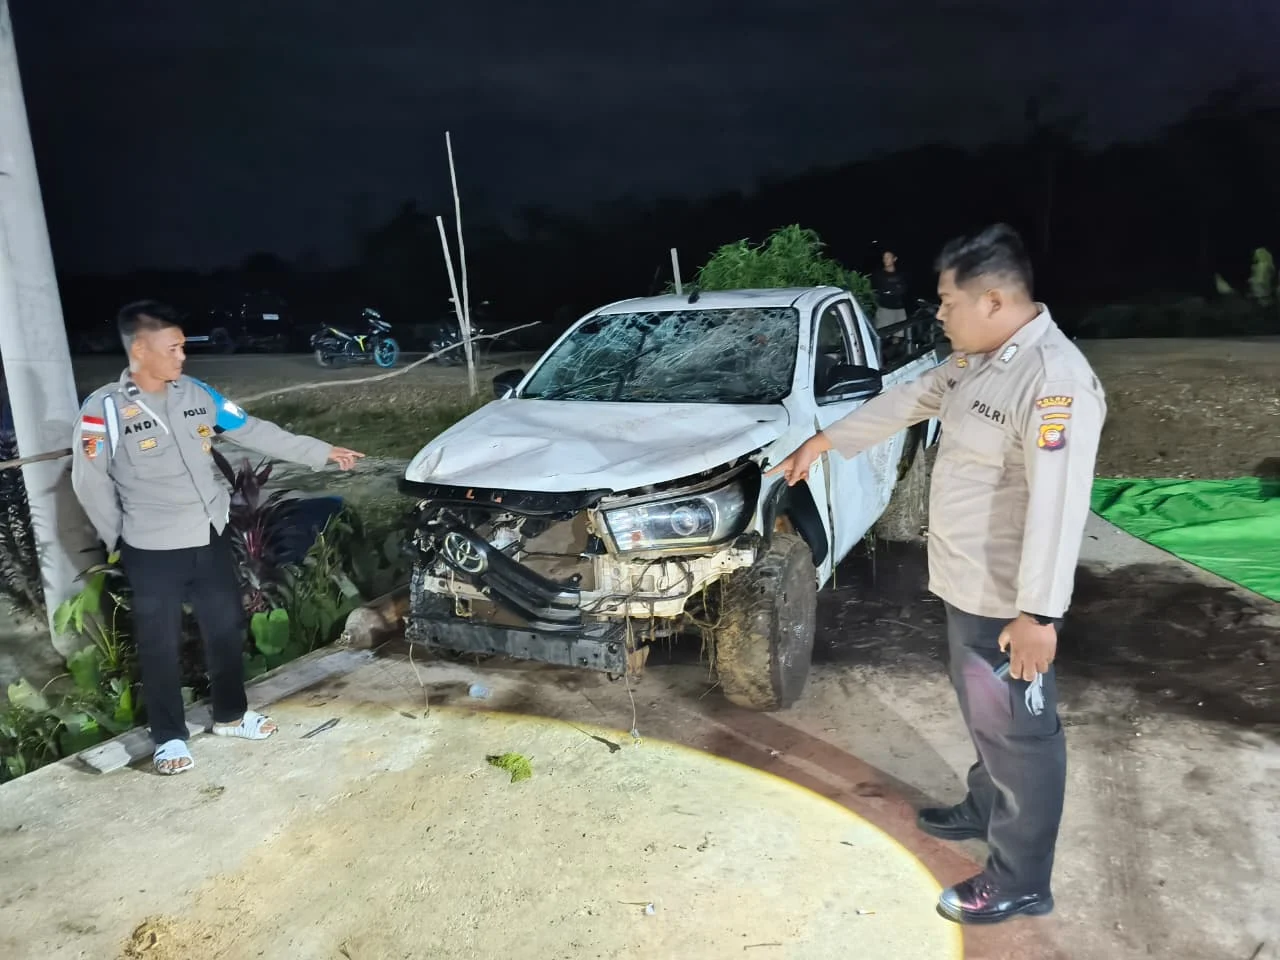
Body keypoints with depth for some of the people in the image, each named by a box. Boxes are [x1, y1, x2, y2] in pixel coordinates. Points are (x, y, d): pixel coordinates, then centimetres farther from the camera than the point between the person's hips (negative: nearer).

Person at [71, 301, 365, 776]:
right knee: (160, 646, 7)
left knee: (227, 628, 14)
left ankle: (230, 715, 34)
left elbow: (256, 432, 4)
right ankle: (169, 737, 25)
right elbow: (90, 482, -6)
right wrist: (121, 539, 0)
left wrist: (322, 452, 4)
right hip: (153, 552, -4)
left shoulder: (196, 394, 0)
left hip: (211, 539, 5)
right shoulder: (104, 409, -13)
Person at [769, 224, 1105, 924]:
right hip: (965, 585, 9)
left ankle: (1020, 883, 23)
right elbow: (906, 401, 17)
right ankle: (985, 810, 48)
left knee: (1017, 735, 6)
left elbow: (1057, 505, -29)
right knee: (982, 717, 26)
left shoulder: (1055, 380, -25)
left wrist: (1039, 613, -29)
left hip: (1007, 602, -9)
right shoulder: (979, 361, 5)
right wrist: (823, 441, 21)